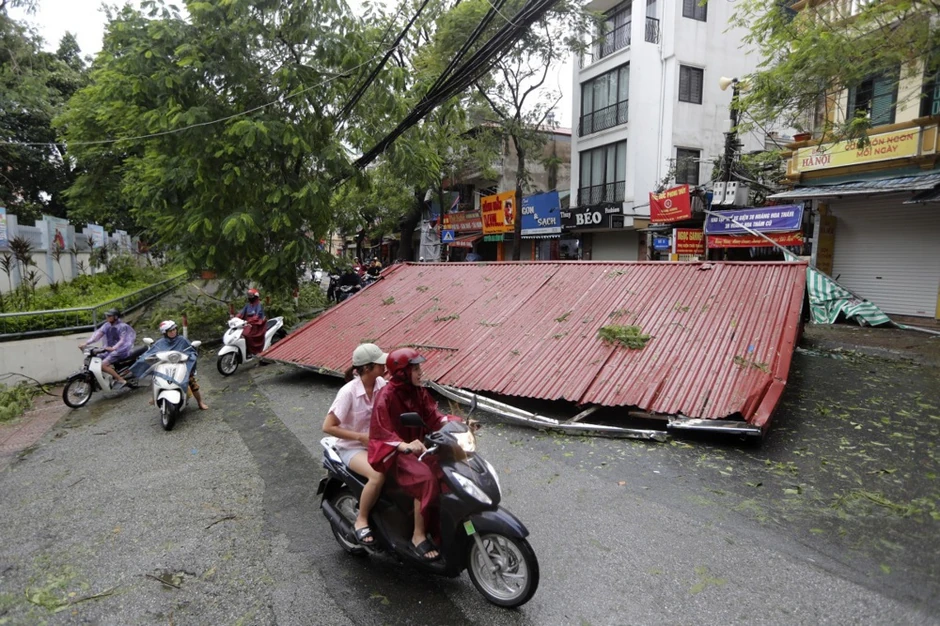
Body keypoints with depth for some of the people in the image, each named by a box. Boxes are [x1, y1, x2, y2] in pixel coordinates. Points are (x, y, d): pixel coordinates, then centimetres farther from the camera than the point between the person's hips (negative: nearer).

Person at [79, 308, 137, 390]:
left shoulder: (122, 326, -14)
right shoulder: (107, 325, 7)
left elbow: (122, 340, -25)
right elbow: (98, 334, -2)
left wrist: (113, 348, -42)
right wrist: (86, 343, -15)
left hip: (119, 350, -9)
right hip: (110, 350, 9)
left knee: (102, 365, -23)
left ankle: (120, 380, -16)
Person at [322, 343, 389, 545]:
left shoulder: (381, 384, -4)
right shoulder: (349, 392, -20)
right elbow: (328, 427, -17)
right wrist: (361, 437, -19)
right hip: (353, 447, -5)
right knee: (378, 475, -32)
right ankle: (361, 520, -8)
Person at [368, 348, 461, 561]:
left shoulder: (418, 391, 6)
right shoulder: (386, 396, -17)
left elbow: (433, 416, 1)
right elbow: (381, 432, -27)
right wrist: (404, 445, -44)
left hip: (416, 447, 7)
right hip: (393, 454, -7)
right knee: (426, 479, -29)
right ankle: (418, 536, -13)